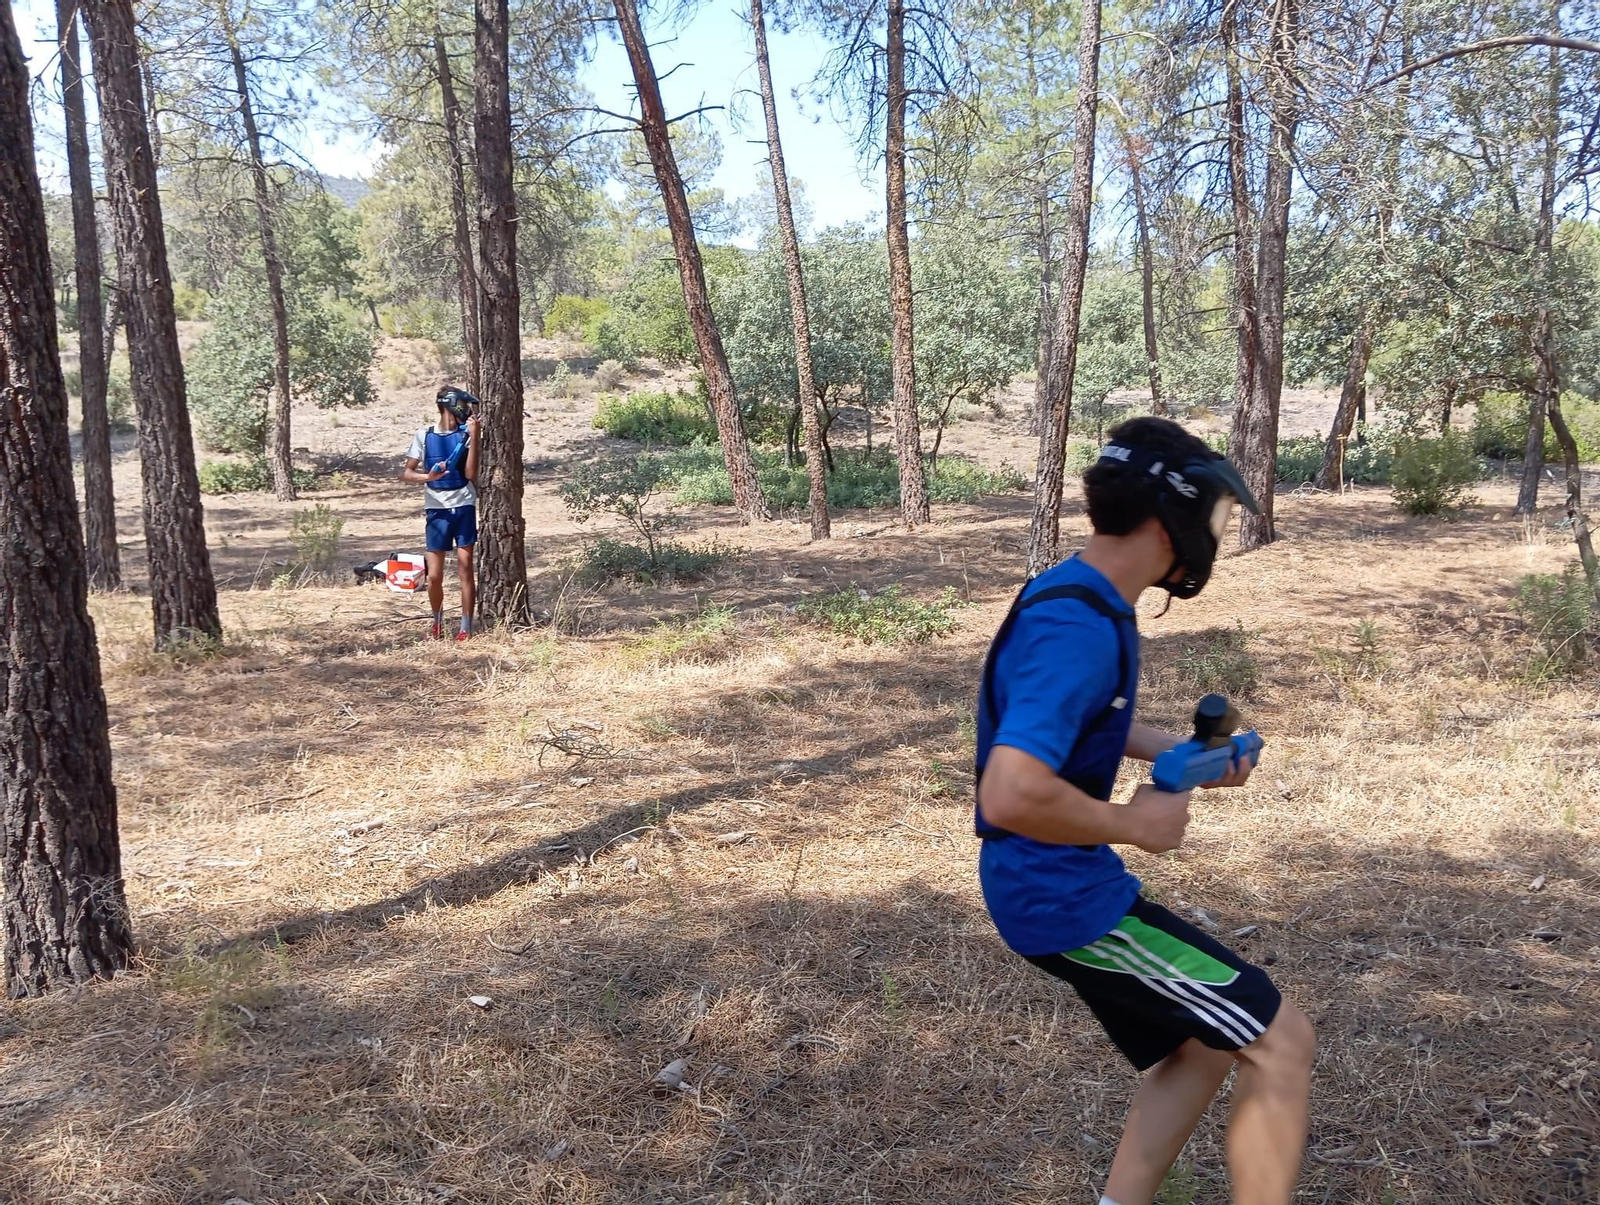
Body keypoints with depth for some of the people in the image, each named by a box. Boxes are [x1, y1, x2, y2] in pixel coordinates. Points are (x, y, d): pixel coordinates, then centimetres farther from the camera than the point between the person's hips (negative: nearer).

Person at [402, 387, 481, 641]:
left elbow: (471, 473, -8)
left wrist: (474, 436, -14)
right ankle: (437, 621, 26)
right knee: (434, 575, 2)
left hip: (464, 507, 0)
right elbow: (405, 473, 2)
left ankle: (466, 627, 6)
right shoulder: (424, 436, 2)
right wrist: (427, 476, -18)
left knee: (465, 569, 0)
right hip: (437, 510, 0)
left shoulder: (465, 434, 2)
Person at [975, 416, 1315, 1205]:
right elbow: (1012, 795, -37)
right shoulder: (1078, 628, -26)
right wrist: (1134, 824, -21)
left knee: (1204, 1045, 23)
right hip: (1064, 898, -10)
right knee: (1280, 1042, -1)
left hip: (1062, 889, 10)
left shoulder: (1079, 601, 7)